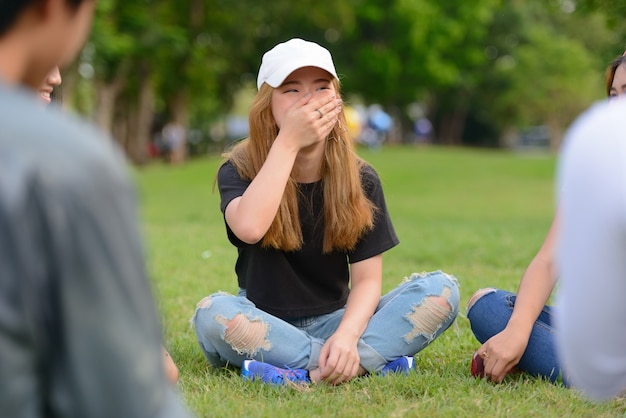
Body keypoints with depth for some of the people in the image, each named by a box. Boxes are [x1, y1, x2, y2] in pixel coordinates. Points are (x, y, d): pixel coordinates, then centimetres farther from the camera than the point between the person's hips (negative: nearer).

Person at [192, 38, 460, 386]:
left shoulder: (360, 179, -2)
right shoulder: (240, 170, -7)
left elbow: (367, 278, -8)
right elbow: (249, 228, -32)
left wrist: (346, 336, -28)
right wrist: (287, 141, -28)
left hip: (333, 321, 2)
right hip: (265, 328, -2)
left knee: (443, 289, -18)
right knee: (212, 313, -36)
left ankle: (311, 373, -29)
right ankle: (367, 364, -27)